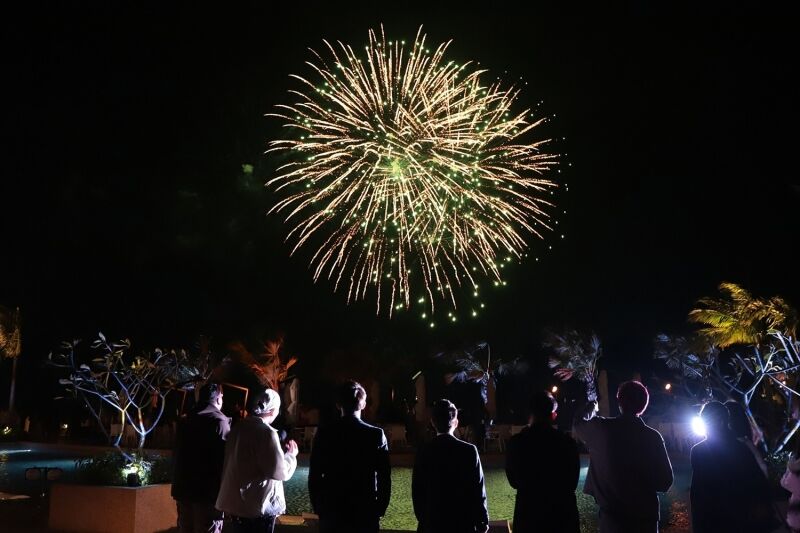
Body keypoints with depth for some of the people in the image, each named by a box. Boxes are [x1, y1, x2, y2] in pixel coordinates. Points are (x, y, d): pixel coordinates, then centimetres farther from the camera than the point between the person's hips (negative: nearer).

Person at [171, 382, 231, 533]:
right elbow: (224, 459, -15)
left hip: (184, 488, 7)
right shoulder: (220, 421, -10)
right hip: (208, 491, -7)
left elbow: (177, 455, 15)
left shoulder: (185, 421, 11)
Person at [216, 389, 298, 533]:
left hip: (235, 502, 8)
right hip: (258, 506, -7)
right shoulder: (266, 433, -18)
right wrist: (291, 455, 0)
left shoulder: (238, 428, 6)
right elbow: (281, 472, -18)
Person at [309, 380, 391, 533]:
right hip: (366, 512, 0)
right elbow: (385, 477, -6)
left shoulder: (324, 434, -5)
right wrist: (381, 508, 5)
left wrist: (318, 507, 8)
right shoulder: (376, 434, -7)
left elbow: (314, 476, -3)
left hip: (332, 511, 1)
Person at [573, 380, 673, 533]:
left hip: (613, 516, -1)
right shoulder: (653, 437, -7)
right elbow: (665, 482, -1)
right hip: (645, 517, 1)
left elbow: (578, 423, 14)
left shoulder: (601, 428, -9)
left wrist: (592, 406, 33)